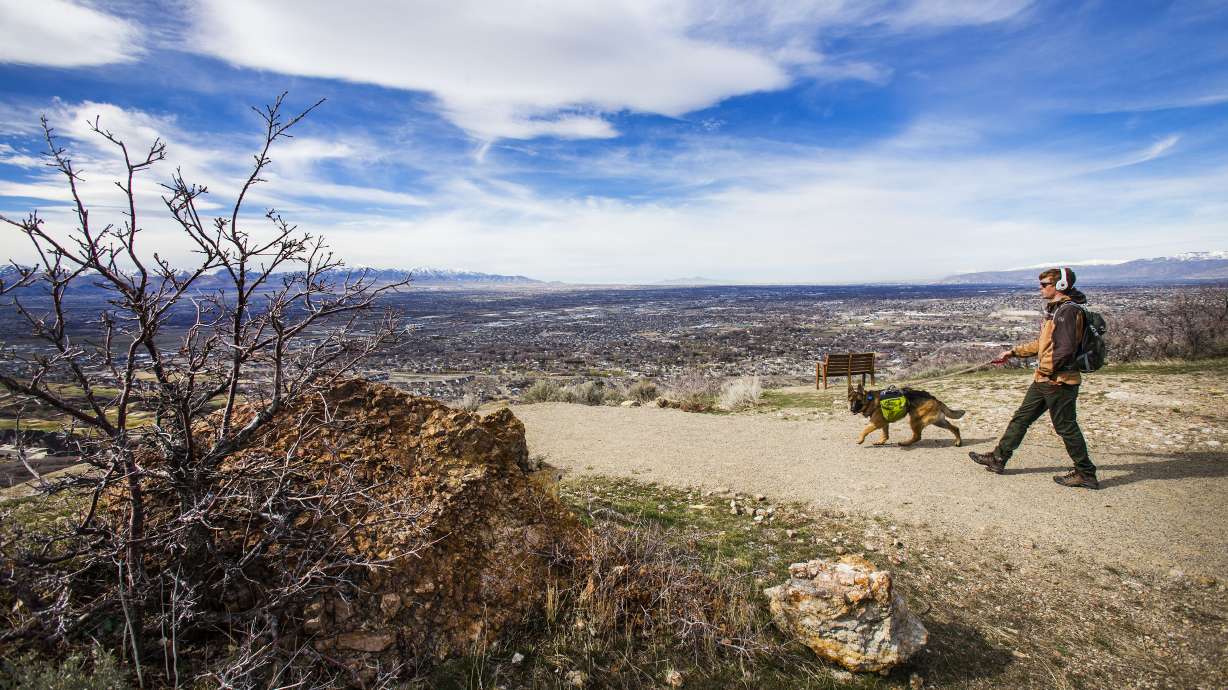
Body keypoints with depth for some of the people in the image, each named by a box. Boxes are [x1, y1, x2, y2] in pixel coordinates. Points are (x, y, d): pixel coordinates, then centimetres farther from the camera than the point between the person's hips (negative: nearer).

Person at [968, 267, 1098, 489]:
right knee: (1021, 418, 12)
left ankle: (1086, 474, 16)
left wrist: (1045, 370, -15)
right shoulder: (1055, 309, 14)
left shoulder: (1068, 311, -18)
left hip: (1058, 381, -10)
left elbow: (1066, 348, -25)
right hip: (1044, 380, 10)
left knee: (1066, 427, 1)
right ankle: (998, 458, 20)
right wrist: (1014, 352, 21)